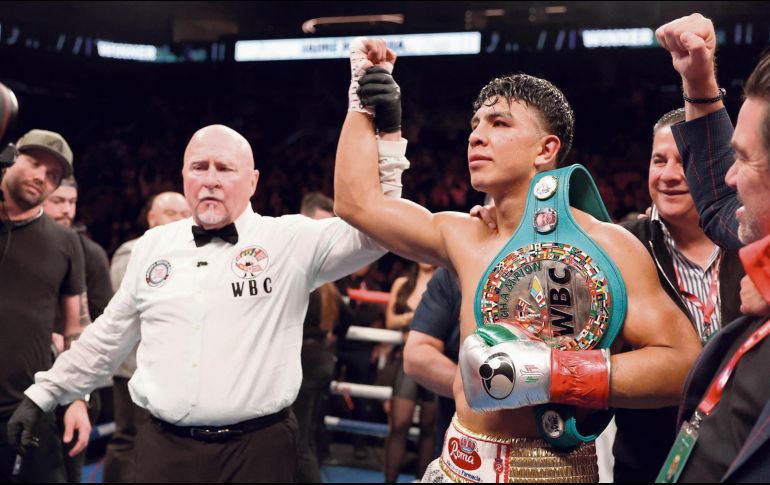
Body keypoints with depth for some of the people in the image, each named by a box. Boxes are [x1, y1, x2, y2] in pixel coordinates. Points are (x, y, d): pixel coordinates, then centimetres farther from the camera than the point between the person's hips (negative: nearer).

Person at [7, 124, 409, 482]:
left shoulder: (290, 240, -4)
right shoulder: (153, 246, 9)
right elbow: (108, 336, 19)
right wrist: (43, 394, 21)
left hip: (258, 447, -3)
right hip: (163, 446, 3)